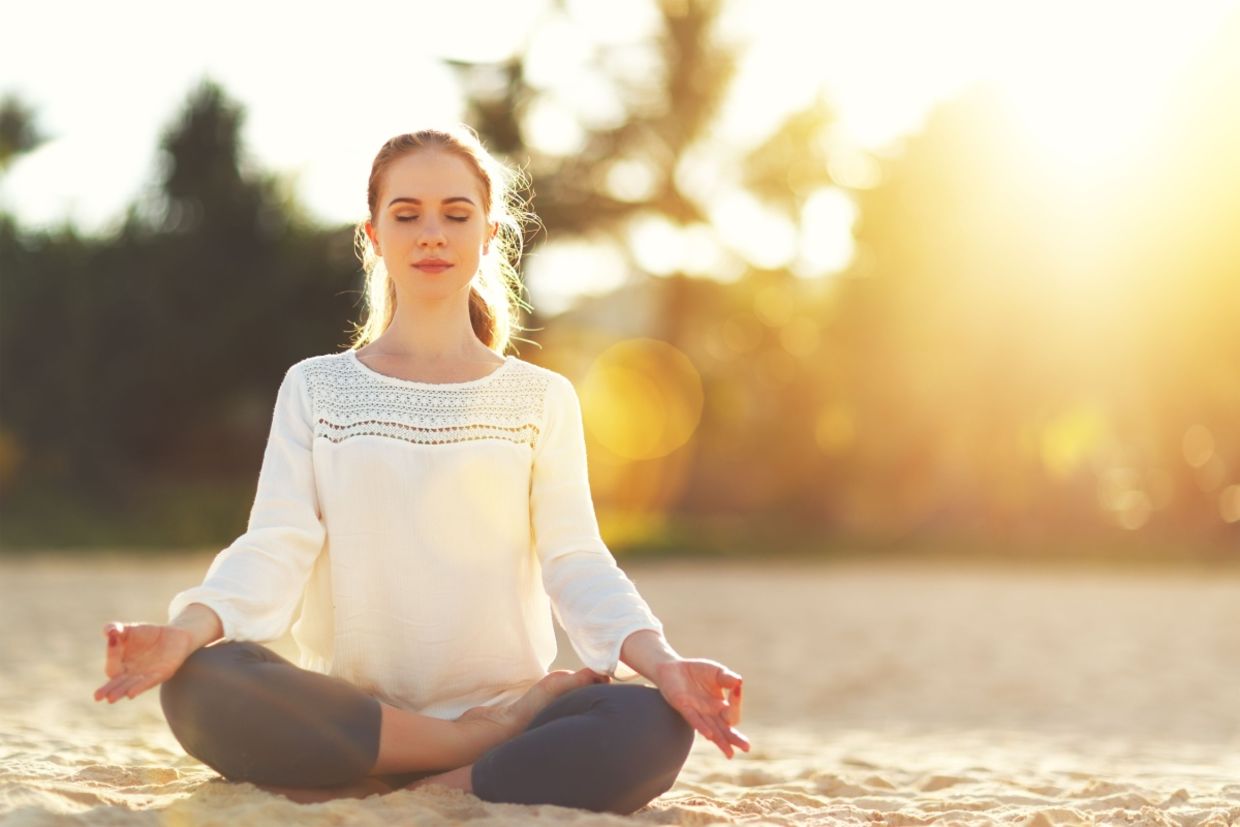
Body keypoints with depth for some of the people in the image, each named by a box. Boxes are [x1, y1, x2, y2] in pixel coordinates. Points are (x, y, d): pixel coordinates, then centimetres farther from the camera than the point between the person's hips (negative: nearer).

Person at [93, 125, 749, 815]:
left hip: (503, 698, -1)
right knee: (200, 684, -32)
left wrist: (662, 661, -21)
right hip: (354, 716, 1)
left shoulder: (542, 398, 12)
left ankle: (384, 795, -21)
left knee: (653, 729, -32)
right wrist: (189, 628, -24)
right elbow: (274, 550, -2)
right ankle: (493, 740, -21)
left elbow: (577, 563, 0)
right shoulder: (315, 388, 12)